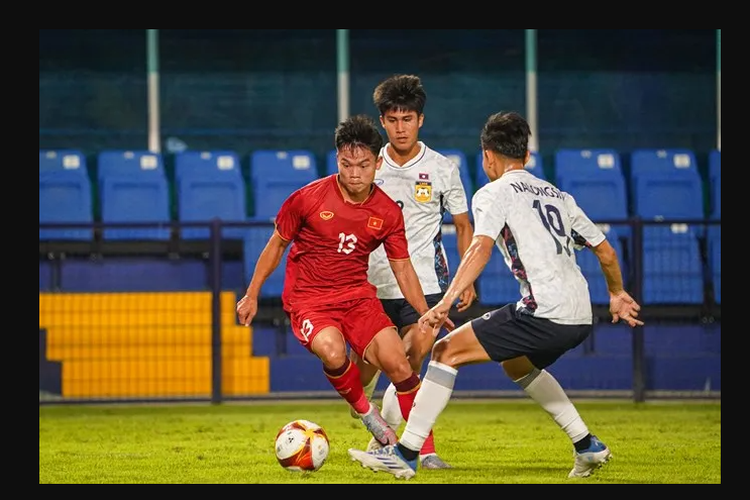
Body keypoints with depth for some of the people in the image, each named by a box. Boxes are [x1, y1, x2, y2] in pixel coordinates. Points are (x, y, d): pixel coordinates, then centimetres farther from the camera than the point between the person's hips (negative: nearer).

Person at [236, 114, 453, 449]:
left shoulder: (387, 212, -3)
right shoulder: (308, 198, -11)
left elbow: (403, 268, 6)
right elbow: (276, 245, 3)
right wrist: (252, 296, 7)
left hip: (357, 295, 3)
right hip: (308, 299, -3)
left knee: (397, 362, -15)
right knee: (333, 352, -34)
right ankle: (365, 411, -6)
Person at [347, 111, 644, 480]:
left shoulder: (493, 194, 3)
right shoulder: (558, 196, 23)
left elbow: (481, 247, -16)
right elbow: (605, 251, 26)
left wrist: (446, 302, -24)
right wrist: (617, 294, 44)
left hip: (543, 312, -8)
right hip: (580, 318, 8)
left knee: (447, 352, 0)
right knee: (516, 364, 34)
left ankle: (406, 453, -5)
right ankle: (587, 446, 31)